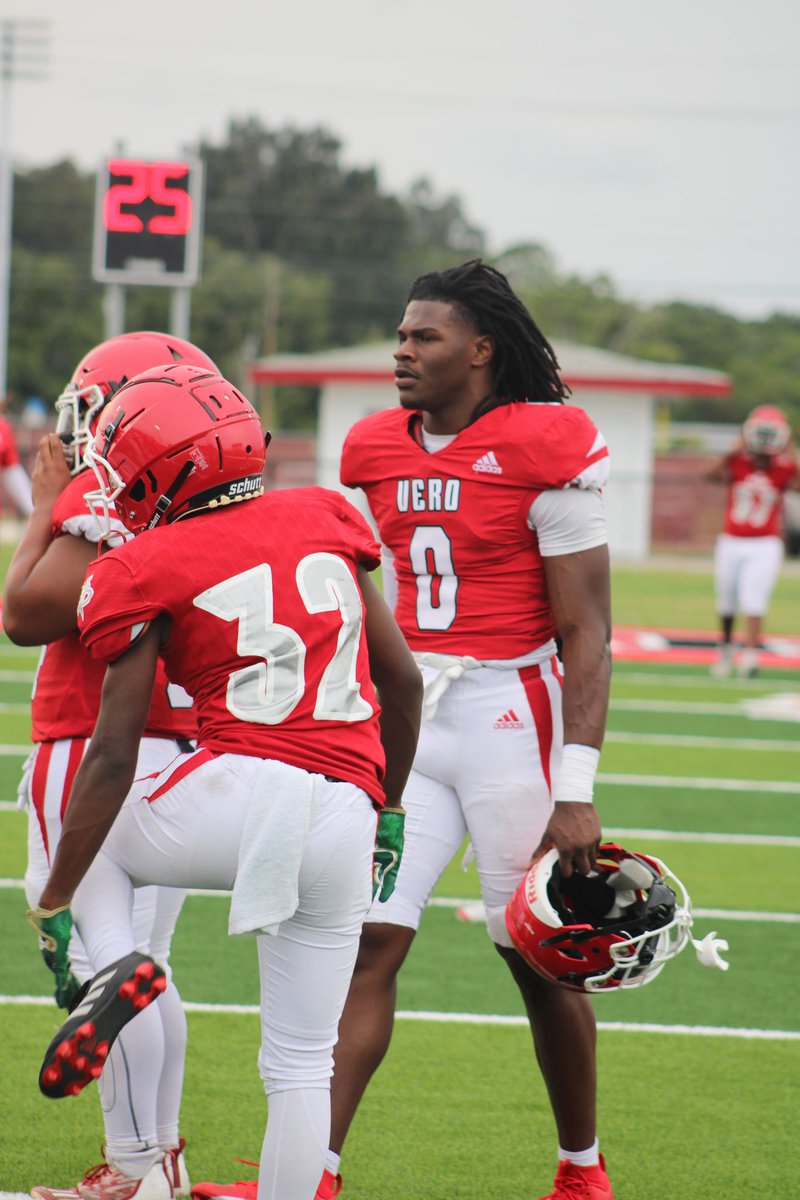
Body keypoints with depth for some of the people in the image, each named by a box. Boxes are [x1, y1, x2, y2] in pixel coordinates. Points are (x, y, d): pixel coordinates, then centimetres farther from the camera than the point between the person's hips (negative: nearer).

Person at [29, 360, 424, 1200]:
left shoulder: (149, 571, 2)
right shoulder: (326, 519, 14)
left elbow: (114, 755, 0)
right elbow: (402, 677, 19)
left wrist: (56, 901, 5)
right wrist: (389, 809, 32)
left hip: (238, 791, -3)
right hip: (345, 816, 4)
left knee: (94, 843, 28)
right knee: (301, 1063, 13)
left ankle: (113, 963, 0)